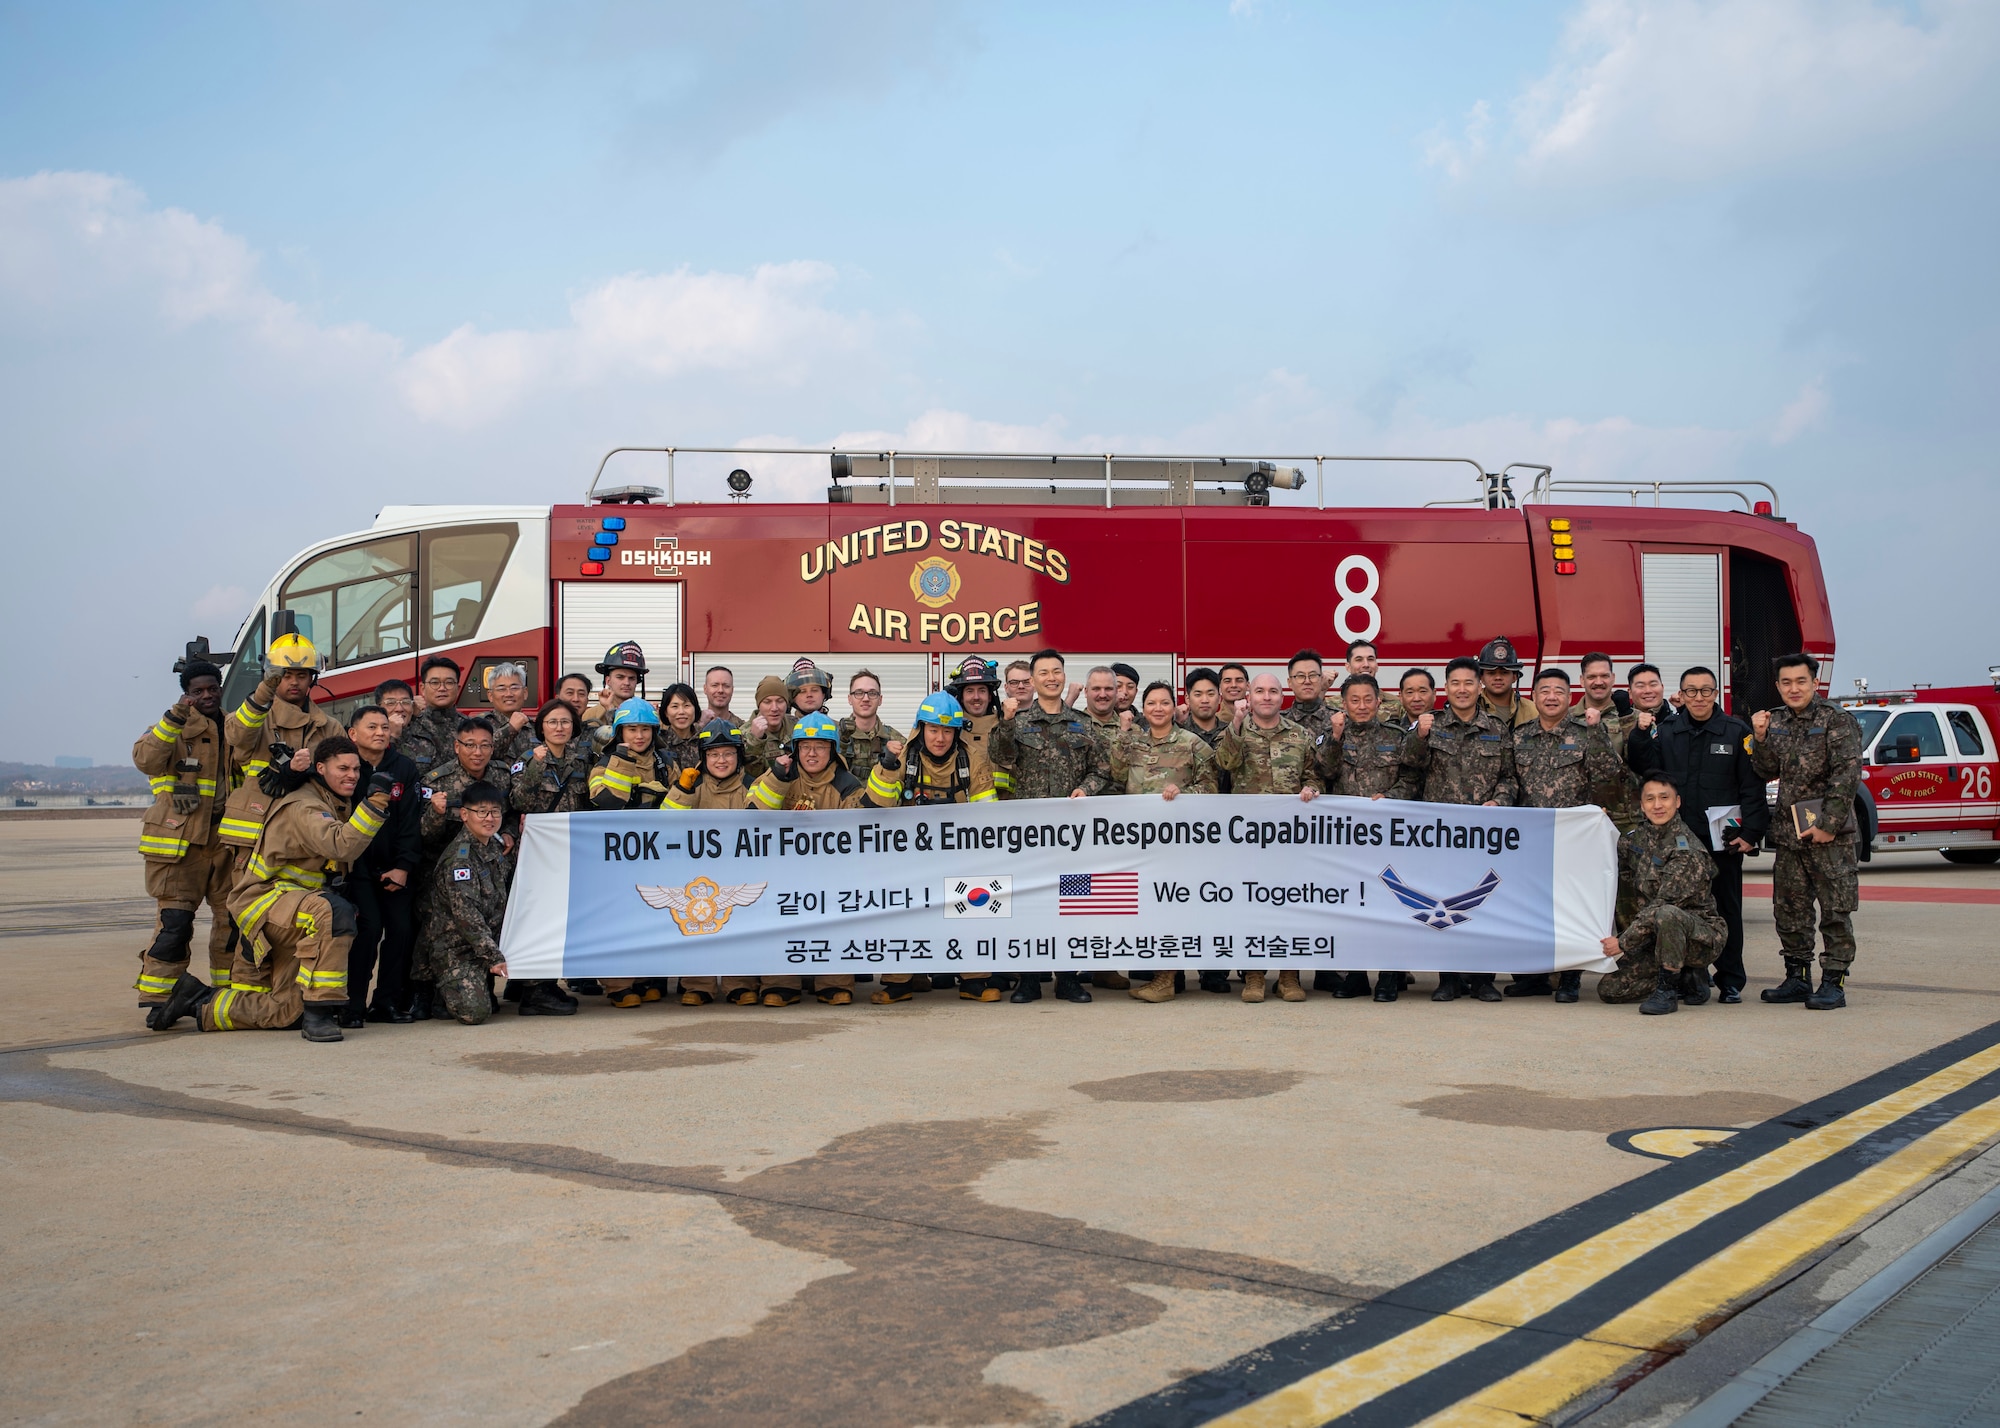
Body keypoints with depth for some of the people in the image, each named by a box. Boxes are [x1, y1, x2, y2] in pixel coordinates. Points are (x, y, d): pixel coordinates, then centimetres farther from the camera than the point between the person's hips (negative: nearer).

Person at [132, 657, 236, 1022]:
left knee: (232, 917, 8)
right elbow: (145, 759, -18)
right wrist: (174, 718, -28)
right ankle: (155, 999, -3)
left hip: (226, 840, 5)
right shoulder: (173, 730, 1)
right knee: (175, 920, -9)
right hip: (180, 841, -5)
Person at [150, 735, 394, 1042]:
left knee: (283, 1011, 12)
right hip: (265, 899, -10)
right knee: (333, 911, -39)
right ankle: (318, 1013, -33)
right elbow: (342, 846, -35)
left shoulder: (334, 806, 12)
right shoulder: (304, 807, -18)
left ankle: (198, 1001, 27)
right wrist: (375, 803, -41)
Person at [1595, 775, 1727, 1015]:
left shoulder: (1687, 851, -20)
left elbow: (1662, 905, -23)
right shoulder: (1639, 837, 4)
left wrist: (1623, 943, -18)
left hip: (1701, 934, -8)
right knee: (1609, 988, -5)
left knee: (1665, 915, -41)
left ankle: (1667, 991, -20)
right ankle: (1686, 979, 15)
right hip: (1657, 936, 8)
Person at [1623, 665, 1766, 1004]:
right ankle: (1689, 976, 15)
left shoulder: (1737, 732, 1)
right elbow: (1645, 769, -1)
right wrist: (1640, 735, -13)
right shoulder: (1665, 731, 7)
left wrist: (1751, 833, -8)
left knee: (1726, 908, 5)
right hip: (1678, 837, 2)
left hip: (1723, 838, -2)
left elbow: (1752, 786, -1)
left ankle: (1730, 981, 12)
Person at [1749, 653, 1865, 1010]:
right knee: (1789, 908, 9)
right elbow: (1767, 772, 10)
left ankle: (1833, 982, 2)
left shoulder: (1836, 719, -6)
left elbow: (1847, 775, -12)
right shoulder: (1776, 722, 12)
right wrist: (1761, 738, -6)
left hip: (1830, 832, -6)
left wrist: (1828, 824, -16)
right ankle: (1798, 977, 19)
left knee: (1835, 909, -2)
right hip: (1789, 831, 6)